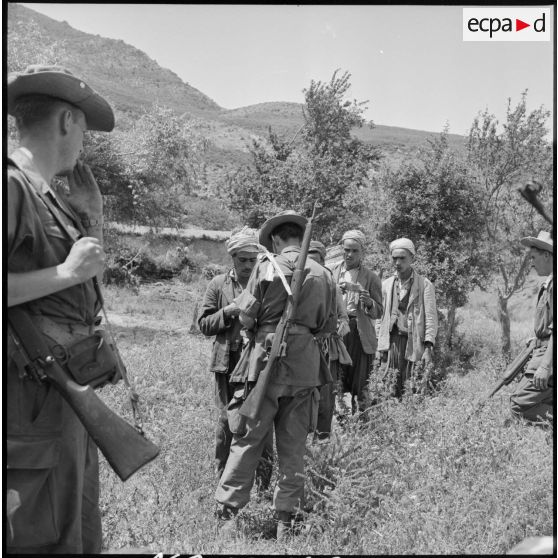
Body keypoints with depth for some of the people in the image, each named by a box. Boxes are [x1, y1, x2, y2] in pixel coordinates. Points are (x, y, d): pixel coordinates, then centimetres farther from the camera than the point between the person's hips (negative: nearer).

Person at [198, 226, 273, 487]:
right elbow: (204, 324, 4)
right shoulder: (218, 285, 6)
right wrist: (228, 312, -12)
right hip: (228, 363, 1)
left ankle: (264, 483, 17)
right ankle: (223, 480, 24)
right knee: (226, 420, 9)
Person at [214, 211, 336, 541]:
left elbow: (246, 318, -5)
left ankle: (228, 513, 11)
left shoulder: (267, 267, -4)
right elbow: (329, 326, 8)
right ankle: (286, 520, 19)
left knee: (248, 439, 7)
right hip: (305, 366, 3)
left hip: (267, 360, -2)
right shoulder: (324, 275, 4)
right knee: (294, 446, 11)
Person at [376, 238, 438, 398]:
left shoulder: (425, 284, 3)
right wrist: (381, 346, 9)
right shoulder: (386, 284, 14)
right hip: (392, 341, 2)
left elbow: (431, 317, -1)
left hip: (414, 342, -2)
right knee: (393, 387, -4)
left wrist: (428, 347, -10)